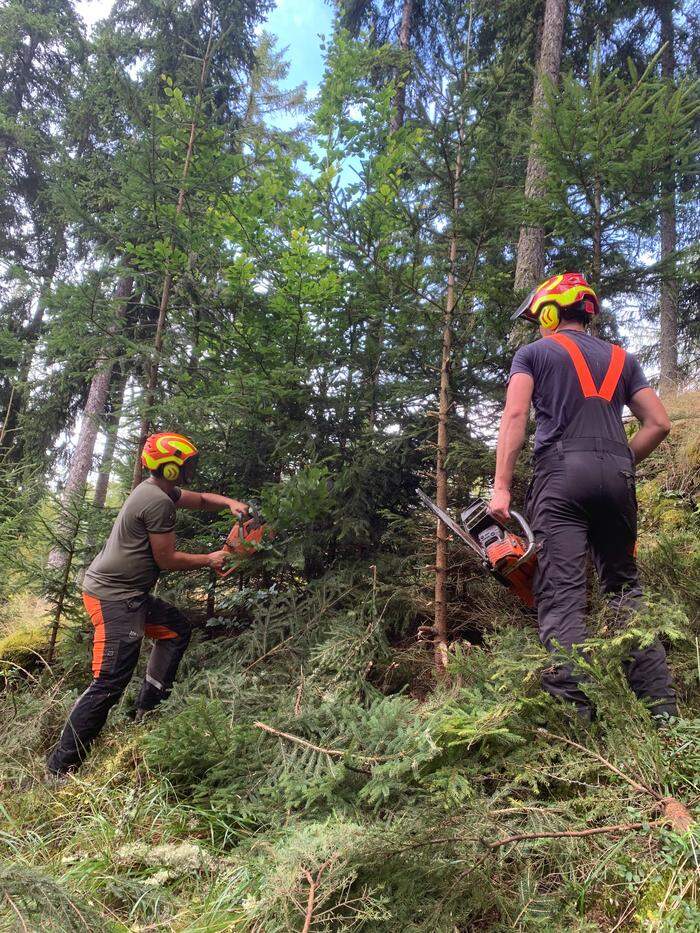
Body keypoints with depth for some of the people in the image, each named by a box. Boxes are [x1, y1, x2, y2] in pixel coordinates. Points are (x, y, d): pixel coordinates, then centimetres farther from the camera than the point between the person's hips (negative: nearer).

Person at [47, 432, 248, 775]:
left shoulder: (157, 489, 9)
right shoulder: (159, 501, -20)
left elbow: (201, 499, 24)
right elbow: (166, 560, -15)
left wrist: (230, 503, 6)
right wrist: (210, 559, -2)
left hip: (128, 593, 10)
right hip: (113, 598, -10)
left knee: (176, 630, 18)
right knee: (111, 682, -10)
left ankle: (147, 710, 21)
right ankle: (60, 767, -1)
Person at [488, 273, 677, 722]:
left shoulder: (533, 353, 13)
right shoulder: (622, 358, 24)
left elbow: (515, 416, -3)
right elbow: (659, 423, 15)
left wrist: (501, 487, -7)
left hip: (561, 472, -4)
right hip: (616, 476, 4)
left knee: (562, 596, -9)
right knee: (626, 588, 12)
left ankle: (573, 712, -18)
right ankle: (662, 707, 8)